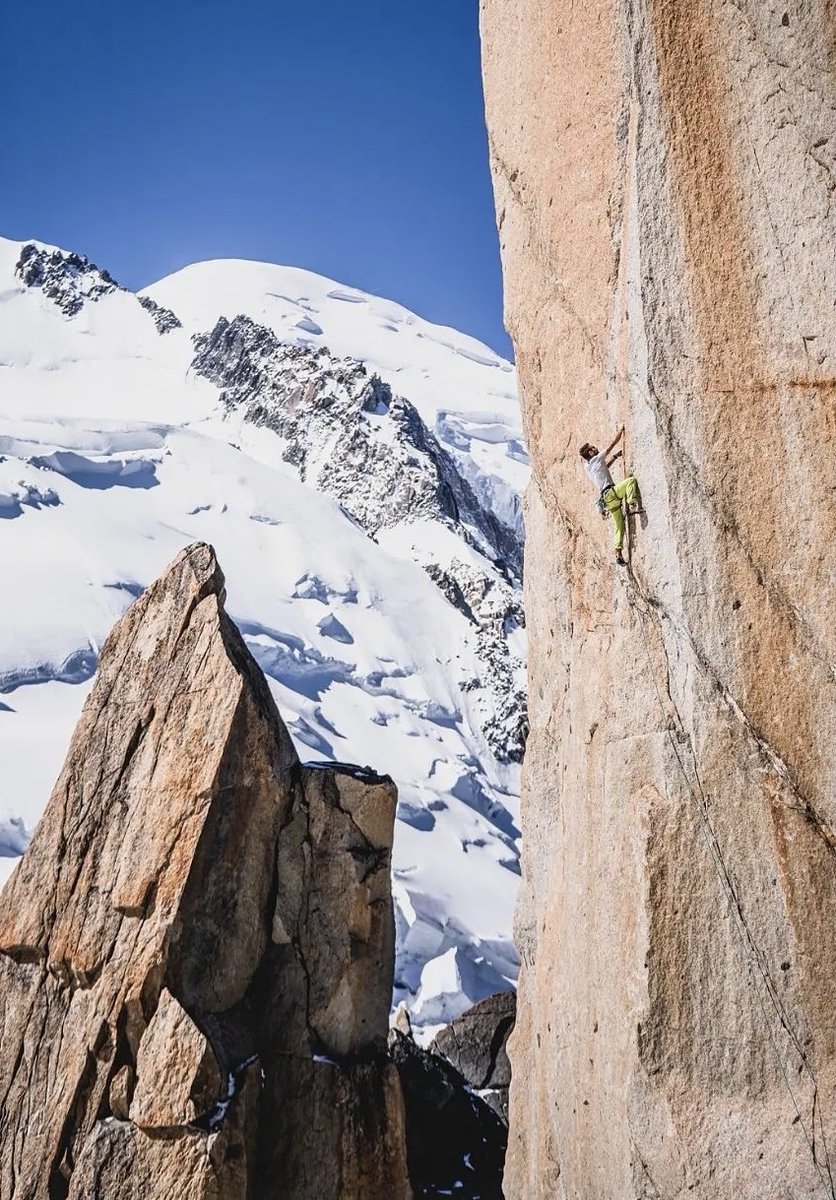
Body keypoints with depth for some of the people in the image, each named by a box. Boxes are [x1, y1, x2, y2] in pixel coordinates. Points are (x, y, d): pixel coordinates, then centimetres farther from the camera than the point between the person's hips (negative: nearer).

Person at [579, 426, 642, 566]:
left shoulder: (588, 467, 20)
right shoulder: (596, 459, 0)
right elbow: (613, 442, 4)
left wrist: (616, 455, 36)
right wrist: (621, 430, 15)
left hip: (606, 499, 8)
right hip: (610, 492, -8)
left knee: (619, 525, 8)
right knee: (631, 480, -20)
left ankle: (618, 553, 3)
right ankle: (632, 505, -36)